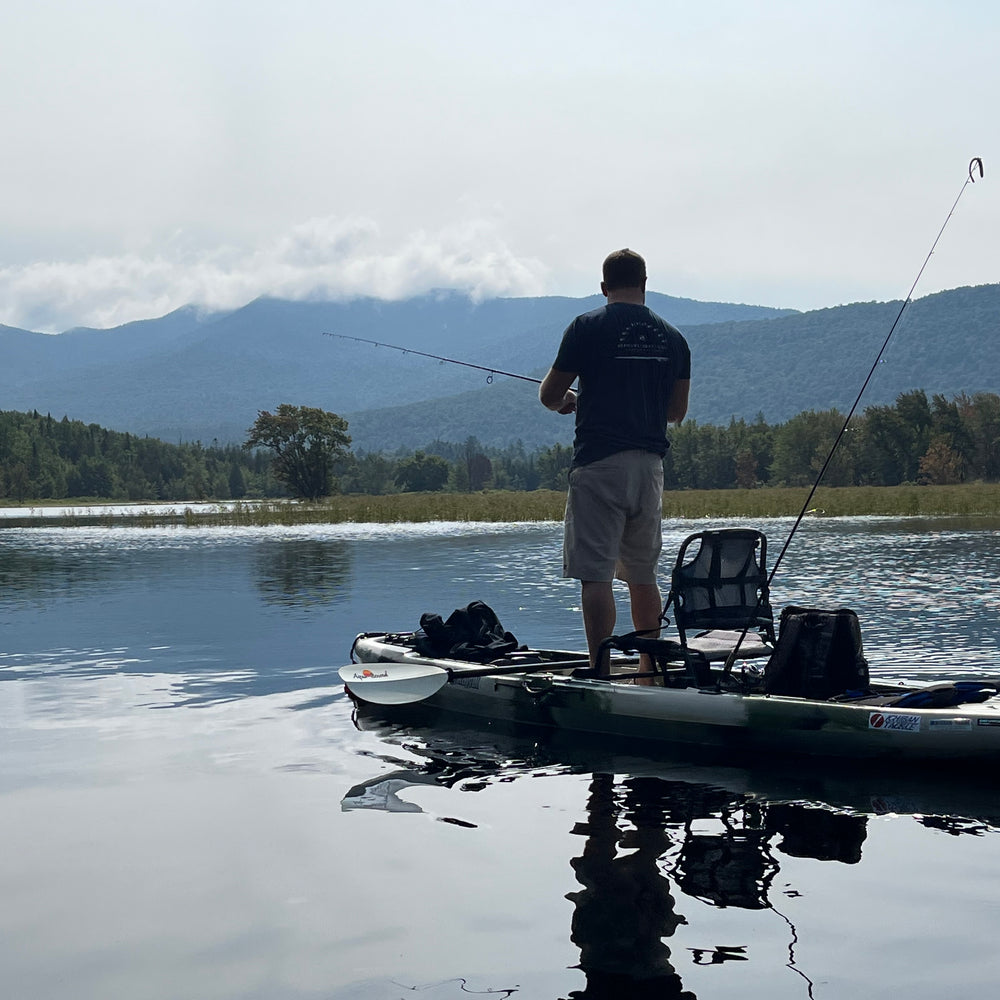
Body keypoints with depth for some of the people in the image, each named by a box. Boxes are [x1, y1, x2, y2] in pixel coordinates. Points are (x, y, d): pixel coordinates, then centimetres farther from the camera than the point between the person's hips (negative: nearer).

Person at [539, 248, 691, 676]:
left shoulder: (587, 327, -4)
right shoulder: (671, 337, 9)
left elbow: (549, 395, 1)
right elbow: (677, 410, 15)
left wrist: (568, 400, 24)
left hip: (599, 463, -5)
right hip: (650, 464, 5)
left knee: (595, 574, -5)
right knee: (642, 573, 15)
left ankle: (602, 673, -10)